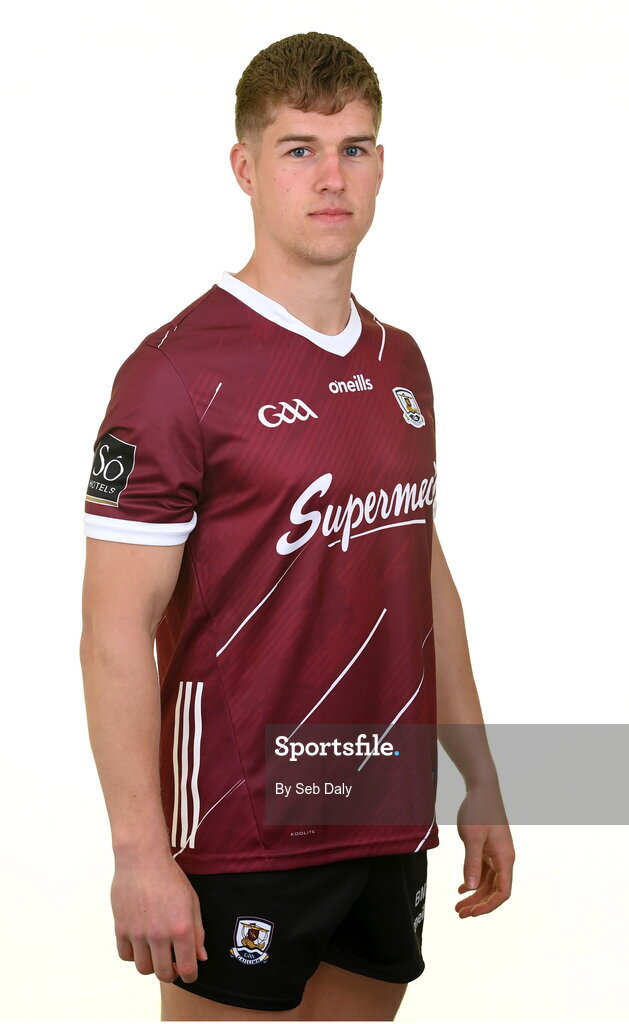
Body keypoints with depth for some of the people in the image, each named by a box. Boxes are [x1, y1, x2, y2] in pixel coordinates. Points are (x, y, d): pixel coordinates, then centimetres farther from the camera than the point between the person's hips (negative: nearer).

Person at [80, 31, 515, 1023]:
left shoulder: (401, 363, 10)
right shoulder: (179, 371, -12)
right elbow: (116, 631, -14)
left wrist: (481, 786, 16)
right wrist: (140, 852, -18)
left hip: (390, 820, 7)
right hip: (240, 836, -7)